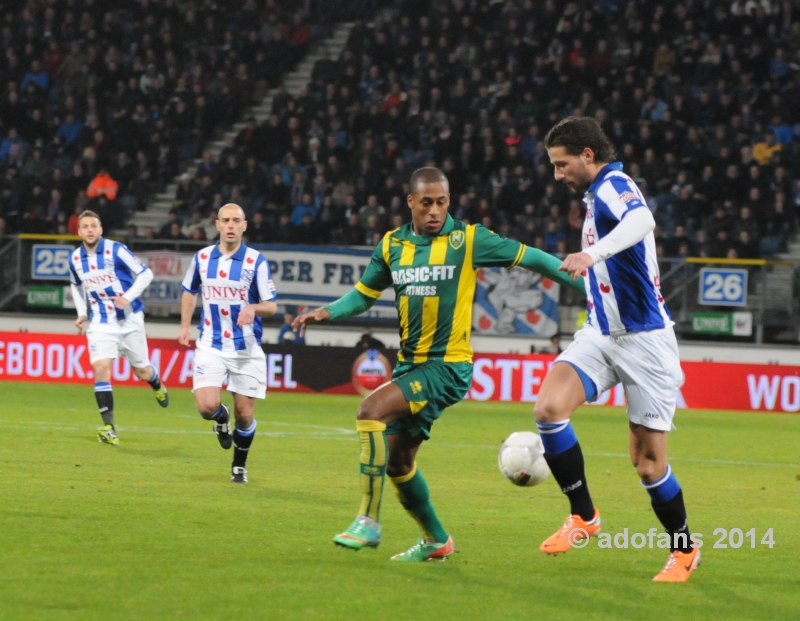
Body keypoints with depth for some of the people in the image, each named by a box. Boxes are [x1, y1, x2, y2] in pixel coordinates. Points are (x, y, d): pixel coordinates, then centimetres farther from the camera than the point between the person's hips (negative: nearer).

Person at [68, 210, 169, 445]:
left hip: (129, 320, -2)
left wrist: (128, 297, -21)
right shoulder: (75, 259, 0)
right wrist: (82, 313, 6)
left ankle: (158, 386, 47)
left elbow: (146, 274, -9)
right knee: (101, 369, -18)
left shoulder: (116, 250, -13)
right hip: (100, 324, 2)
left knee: (142, 372, 8)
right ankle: (108, 428, -18)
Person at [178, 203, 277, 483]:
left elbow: (271, 306, -5)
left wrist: (253, 308, -26)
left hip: (247, 348, -1)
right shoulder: (202, 258, 2)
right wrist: (185, 326, 12)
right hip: (211, 345, 1)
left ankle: (239, 465, 25)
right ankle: (222, 419, 22)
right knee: (207, 406, -16)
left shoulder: (256, 261, -7)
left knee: (244, 414, 1)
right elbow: (190, 291, 20)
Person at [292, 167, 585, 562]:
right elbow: (364, 293, 16)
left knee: (371, 411, -25)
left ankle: (368, 522, -20)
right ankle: (436, 540, 32)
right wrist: (327, 312, -3)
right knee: (397, 461, 12)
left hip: (448, 366, -7)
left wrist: (587, 285, -5)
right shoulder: (392, 245, 6)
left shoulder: (468, 240, -7)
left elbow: (529, 258, -3)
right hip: (410, 364, 7)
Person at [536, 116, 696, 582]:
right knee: (549, 407, -19)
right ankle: (583, 516, -7)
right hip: (602, 334, 8)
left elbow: (642, 220, -38)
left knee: (648, 459, -1)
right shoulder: (598, 194, 14)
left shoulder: (614, 185, -14)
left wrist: (593, 254, -54)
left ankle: (684, 549, 20)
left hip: (643, 338, -8)